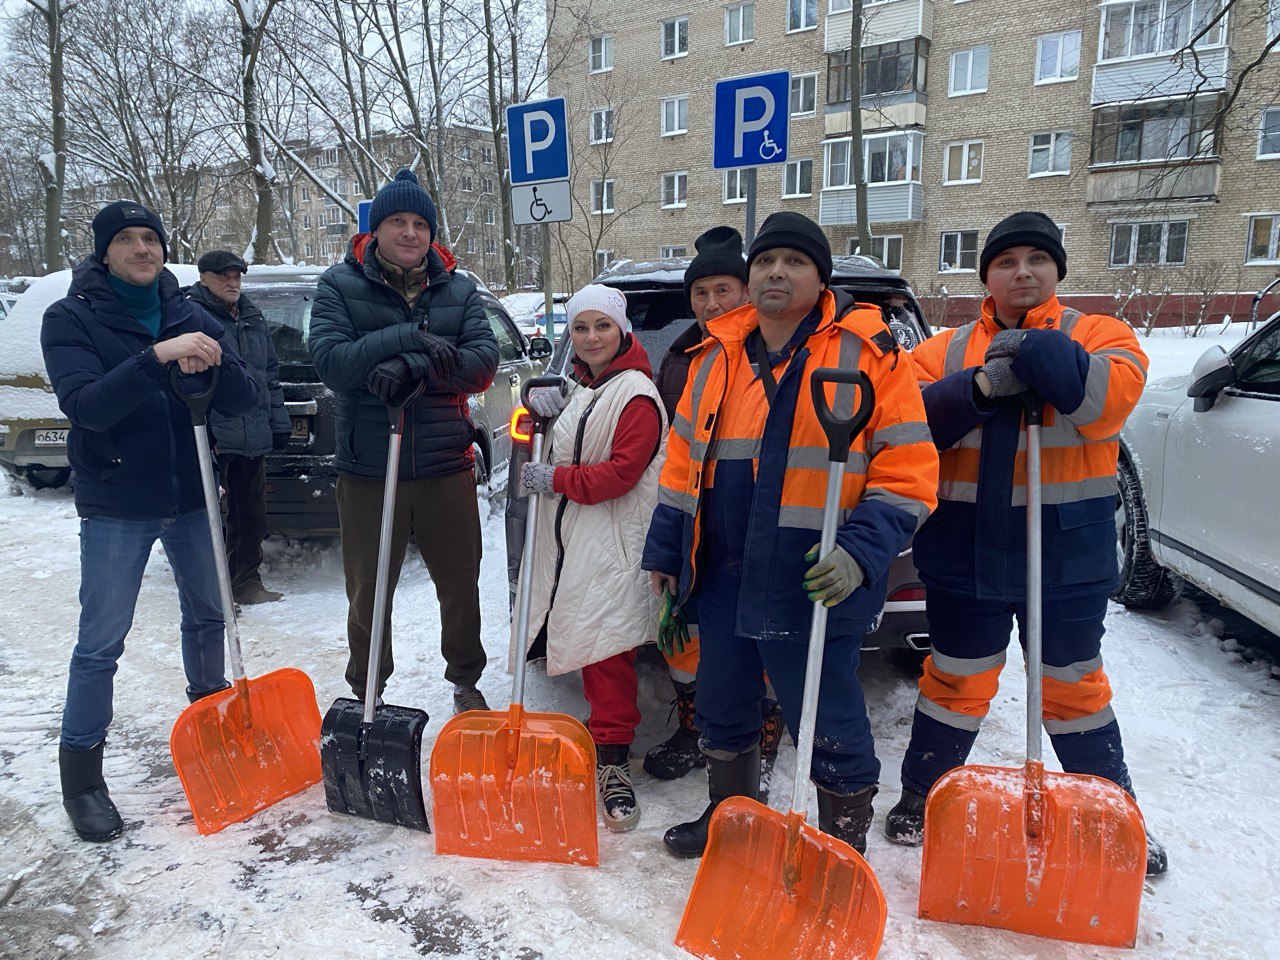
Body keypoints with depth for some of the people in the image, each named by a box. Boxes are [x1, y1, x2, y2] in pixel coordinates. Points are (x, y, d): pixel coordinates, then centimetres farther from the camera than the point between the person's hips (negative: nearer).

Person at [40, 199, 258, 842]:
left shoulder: (190, 317, 4)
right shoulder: (71, 318, -6)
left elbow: (242, 402, -2)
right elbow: (86, 405, -21)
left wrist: (214, 362, -22)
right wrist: (158, 356, -32)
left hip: (192, 497, 4)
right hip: (116, 506, -4)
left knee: (206, 615, 18)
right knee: (100, 642, 0)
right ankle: (81, 776, 14)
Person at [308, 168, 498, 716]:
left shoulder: (458, 290, 6)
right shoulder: (340, 286, 1)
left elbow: (483, 361, -9)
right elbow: (331, 362, -14)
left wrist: (414, 368, -25)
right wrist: (412, 336, -22)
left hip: (447, 469, 2)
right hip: (367, 471, -1)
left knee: (461, 584, 14)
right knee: (368, 595, 12)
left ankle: (466, 682, 36)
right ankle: (366, 695, 33)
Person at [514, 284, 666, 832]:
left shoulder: (636, 394, -12)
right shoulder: (582, 389, 17)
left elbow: (622, 472, -18)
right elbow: (566, 455, 23)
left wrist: (554, 479, -13)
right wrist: (547, 407, 3)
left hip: (611, 547, -8)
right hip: (568, 541, 8)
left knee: (608, 653, -6)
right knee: (588, 645, 13)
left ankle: (612, 761, 3)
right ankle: (605, 733, 27)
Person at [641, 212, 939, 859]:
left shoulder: (868, 353, -7)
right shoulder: (717, 355, 9)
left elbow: (907, 472, -10)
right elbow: (685, 457, 15)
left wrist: (862, 551, -22)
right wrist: (665, 548, 15)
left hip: (812, 582, -6)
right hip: (722, 575, 6)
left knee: (827, 721, 5)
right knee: (721, 705, 21)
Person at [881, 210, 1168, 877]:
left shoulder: (1097, 335, 2)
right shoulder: (946, 349, 6)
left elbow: (1109, 396, -19)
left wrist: (1036, 351, -20)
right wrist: (982, 386, -22)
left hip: (1069, 552, 0)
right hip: (967, 553, 1)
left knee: (1073, 684, 14)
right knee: (956, 680, 12)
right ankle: (922, 796, 31)